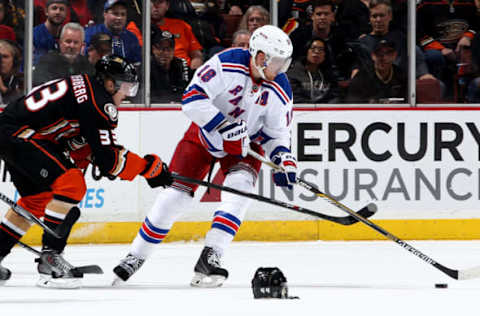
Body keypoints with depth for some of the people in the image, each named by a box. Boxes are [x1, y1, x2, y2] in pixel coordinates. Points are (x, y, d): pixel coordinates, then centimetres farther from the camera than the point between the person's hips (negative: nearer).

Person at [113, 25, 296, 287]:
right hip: (204, 133, -2)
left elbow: (277, 133, -2)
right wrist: (225, 126, -37)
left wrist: (284, 160, -21)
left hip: (245, 143, 2)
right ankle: (136, 257, 10)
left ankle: (210, 258, -25)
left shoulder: (279, 91, -15)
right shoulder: (227, 63, -28)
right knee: (176, 193, -6)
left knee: (239, 187, -25)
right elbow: (192, 98, -32)